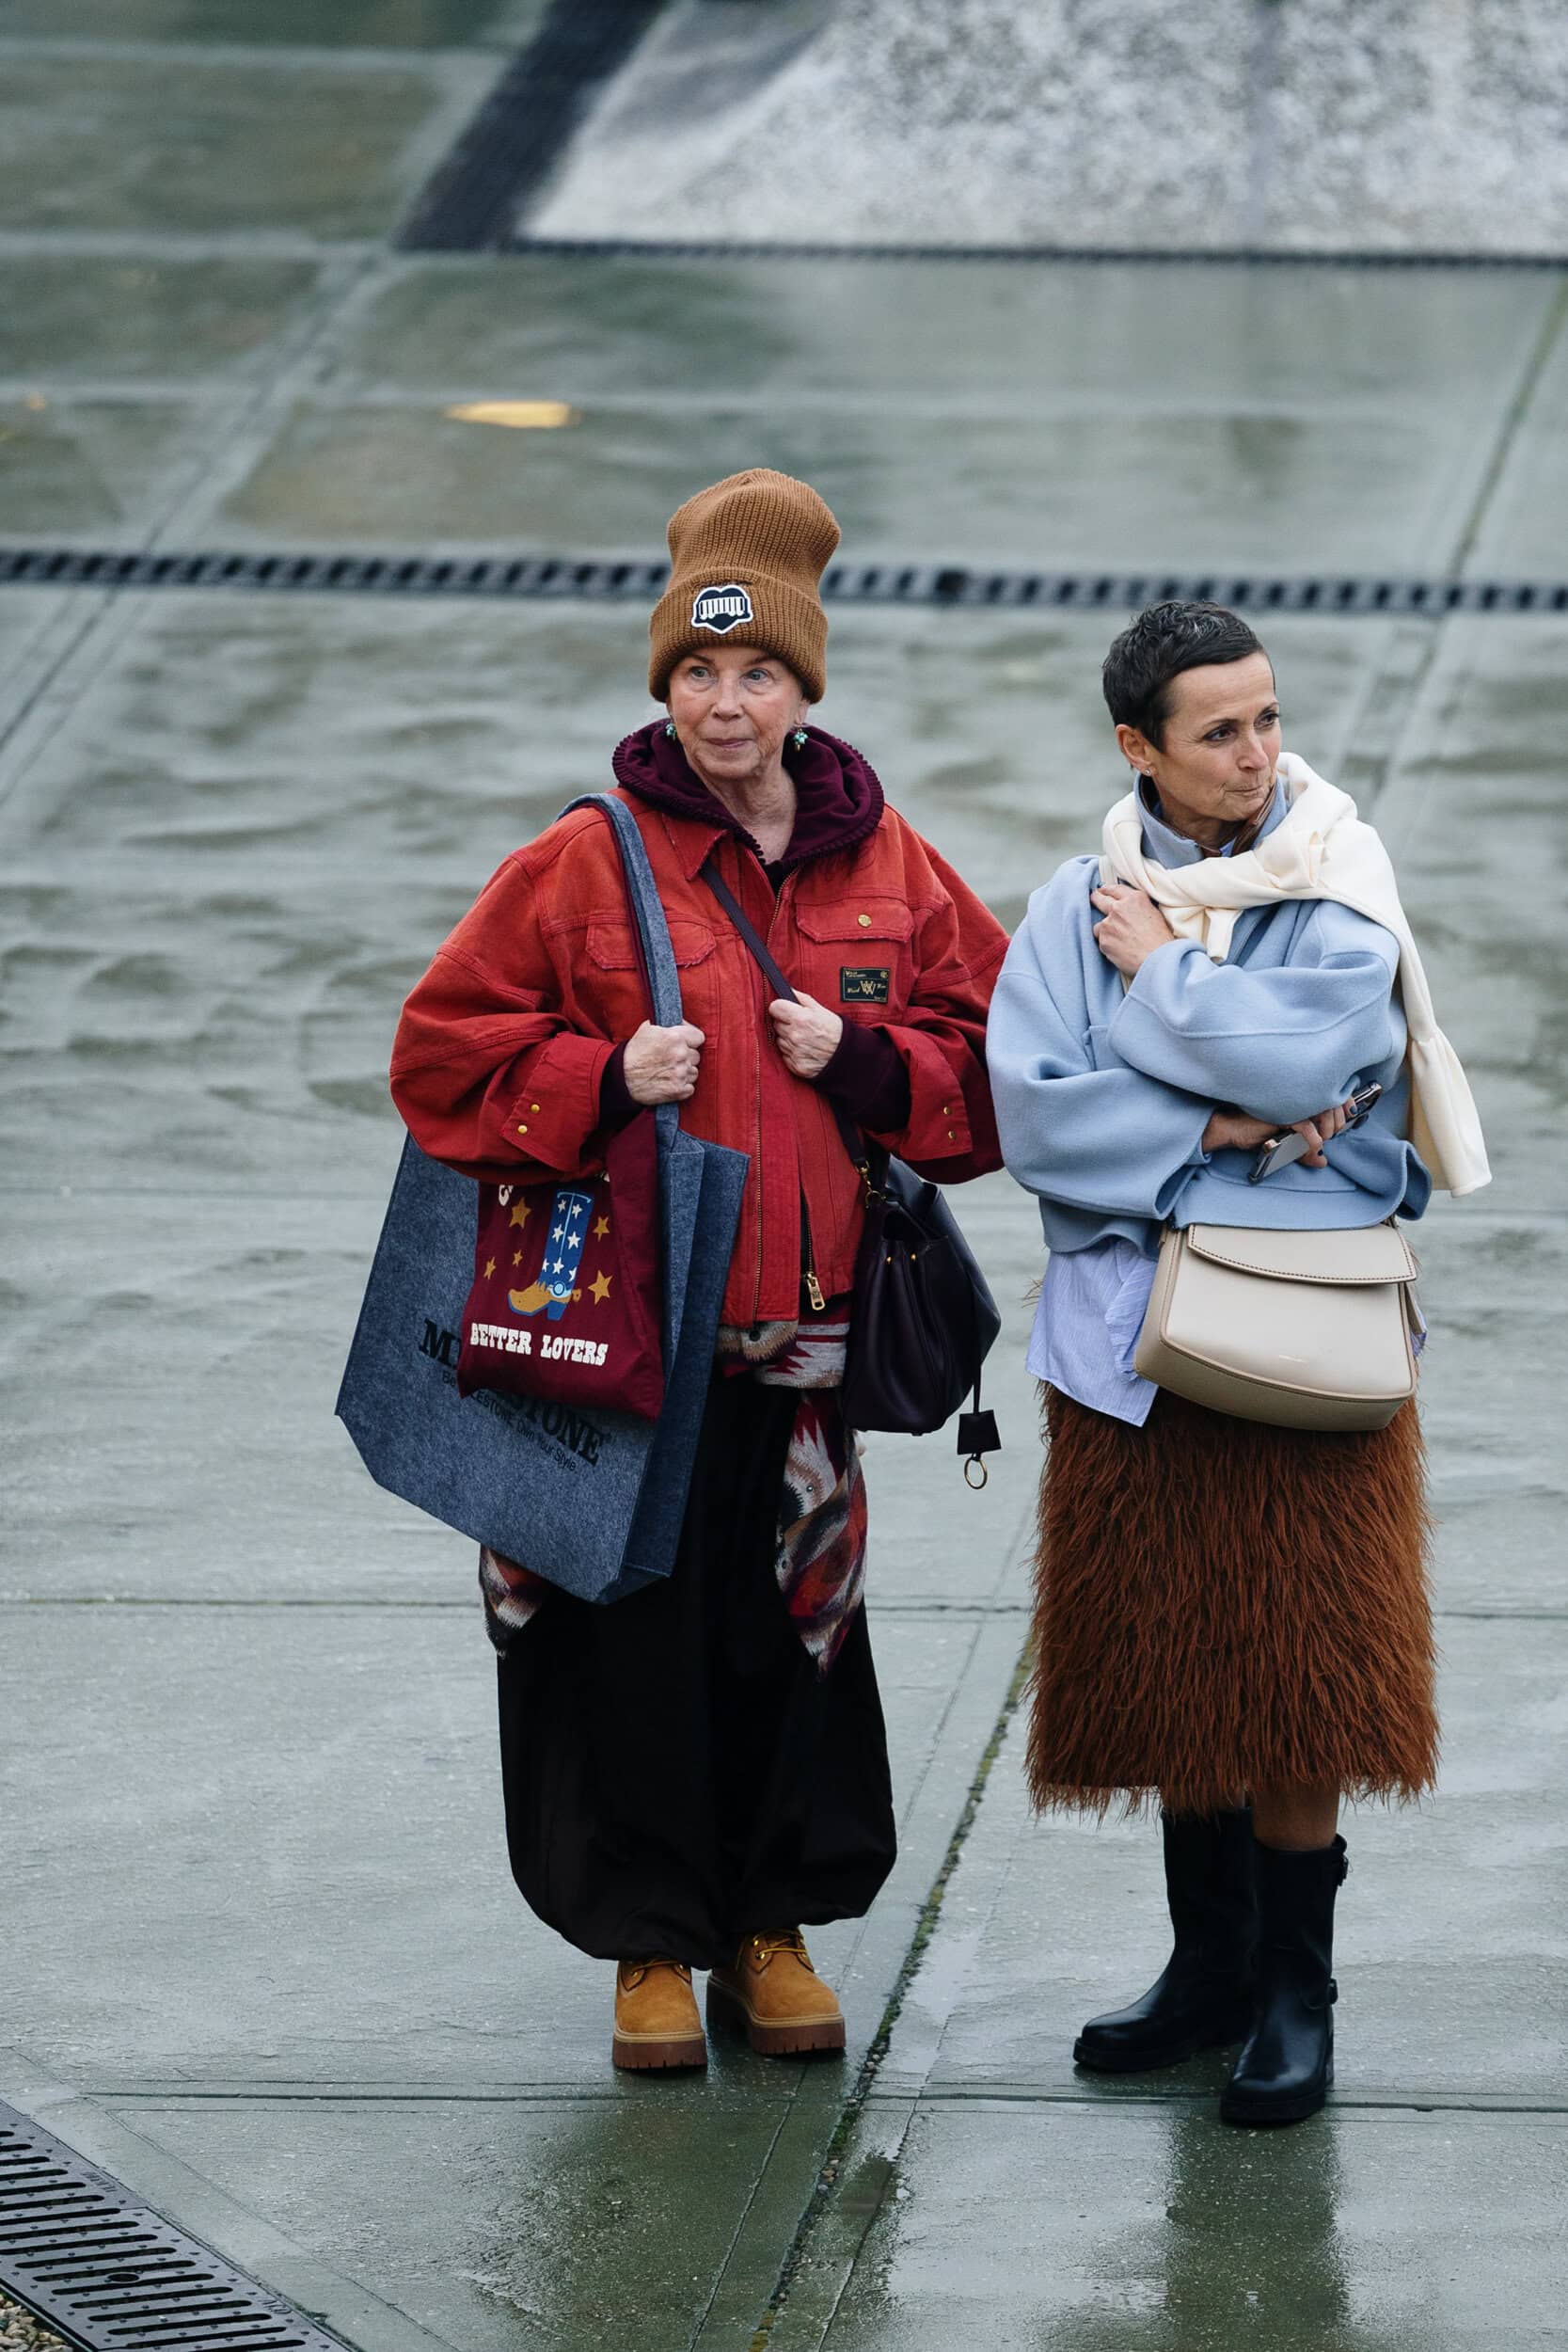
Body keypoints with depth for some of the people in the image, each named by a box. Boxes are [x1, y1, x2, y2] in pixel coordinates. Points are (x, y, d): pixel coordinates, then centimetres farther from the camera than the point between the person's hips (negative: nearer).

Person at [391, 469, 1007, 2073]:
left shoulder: (883, 864, 6)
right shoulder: (587, 862, -3)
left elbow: (987, 1048, 12)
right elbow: (447, 1049, -1)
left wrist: (863, 1062, -8)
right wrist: (601, 1083, -16)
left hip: (805, 1325, 3)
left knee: (796, 1614, 7)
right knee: (640, 1622, 1)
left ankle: (774, 1924, 22)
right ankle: (650, 1942, 14)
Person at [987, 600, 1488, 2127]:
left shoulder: (1340, 889, -2)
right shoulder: (1082, 907, 3)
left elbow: (1314, 1047, -20)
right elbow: (1033, 1111, -9)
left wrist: (1159, 977, -8)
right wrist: (1217, 1131, -15)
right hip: (1133, 1334, 2)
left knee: (1295, 1666, -1)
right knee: (1171, 1667, 9)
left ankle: (1296, 1988, 11)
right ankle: (1209, 1961, 24)